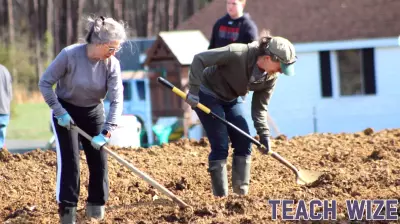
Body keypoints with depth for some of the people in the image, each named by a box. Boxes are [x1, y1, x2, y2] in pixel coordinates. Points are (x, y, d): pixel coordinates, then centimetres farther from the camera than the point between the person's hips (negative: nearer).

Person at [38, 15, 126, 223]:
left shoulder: (112, 64, -19)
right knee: (69, 159, -11)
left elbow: (116, 101, -21)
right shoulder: (69, 55, -27)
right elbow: (45, 83, -18)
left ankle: (96, 206, 19)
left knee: (98, 159, 3)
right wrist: (59, 111, -21)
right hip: (66, 112, -3)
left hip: (93, 112, 3)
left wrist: (106, 132, -30)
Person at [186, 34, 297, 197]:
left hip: (231, 100, 7)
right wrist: (194, 90, -33)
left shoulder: (271, 77, -14)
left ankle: (242, 192, 6)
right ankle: (220, 195, -6)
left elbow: (259, 108, -5)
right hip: (208, 96, -7)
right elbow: (199, 59, -31)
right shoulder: (238, 54, -34)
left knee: (244, 143, -1)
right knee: (220, 146, -11)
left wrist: (264, 134, -16)